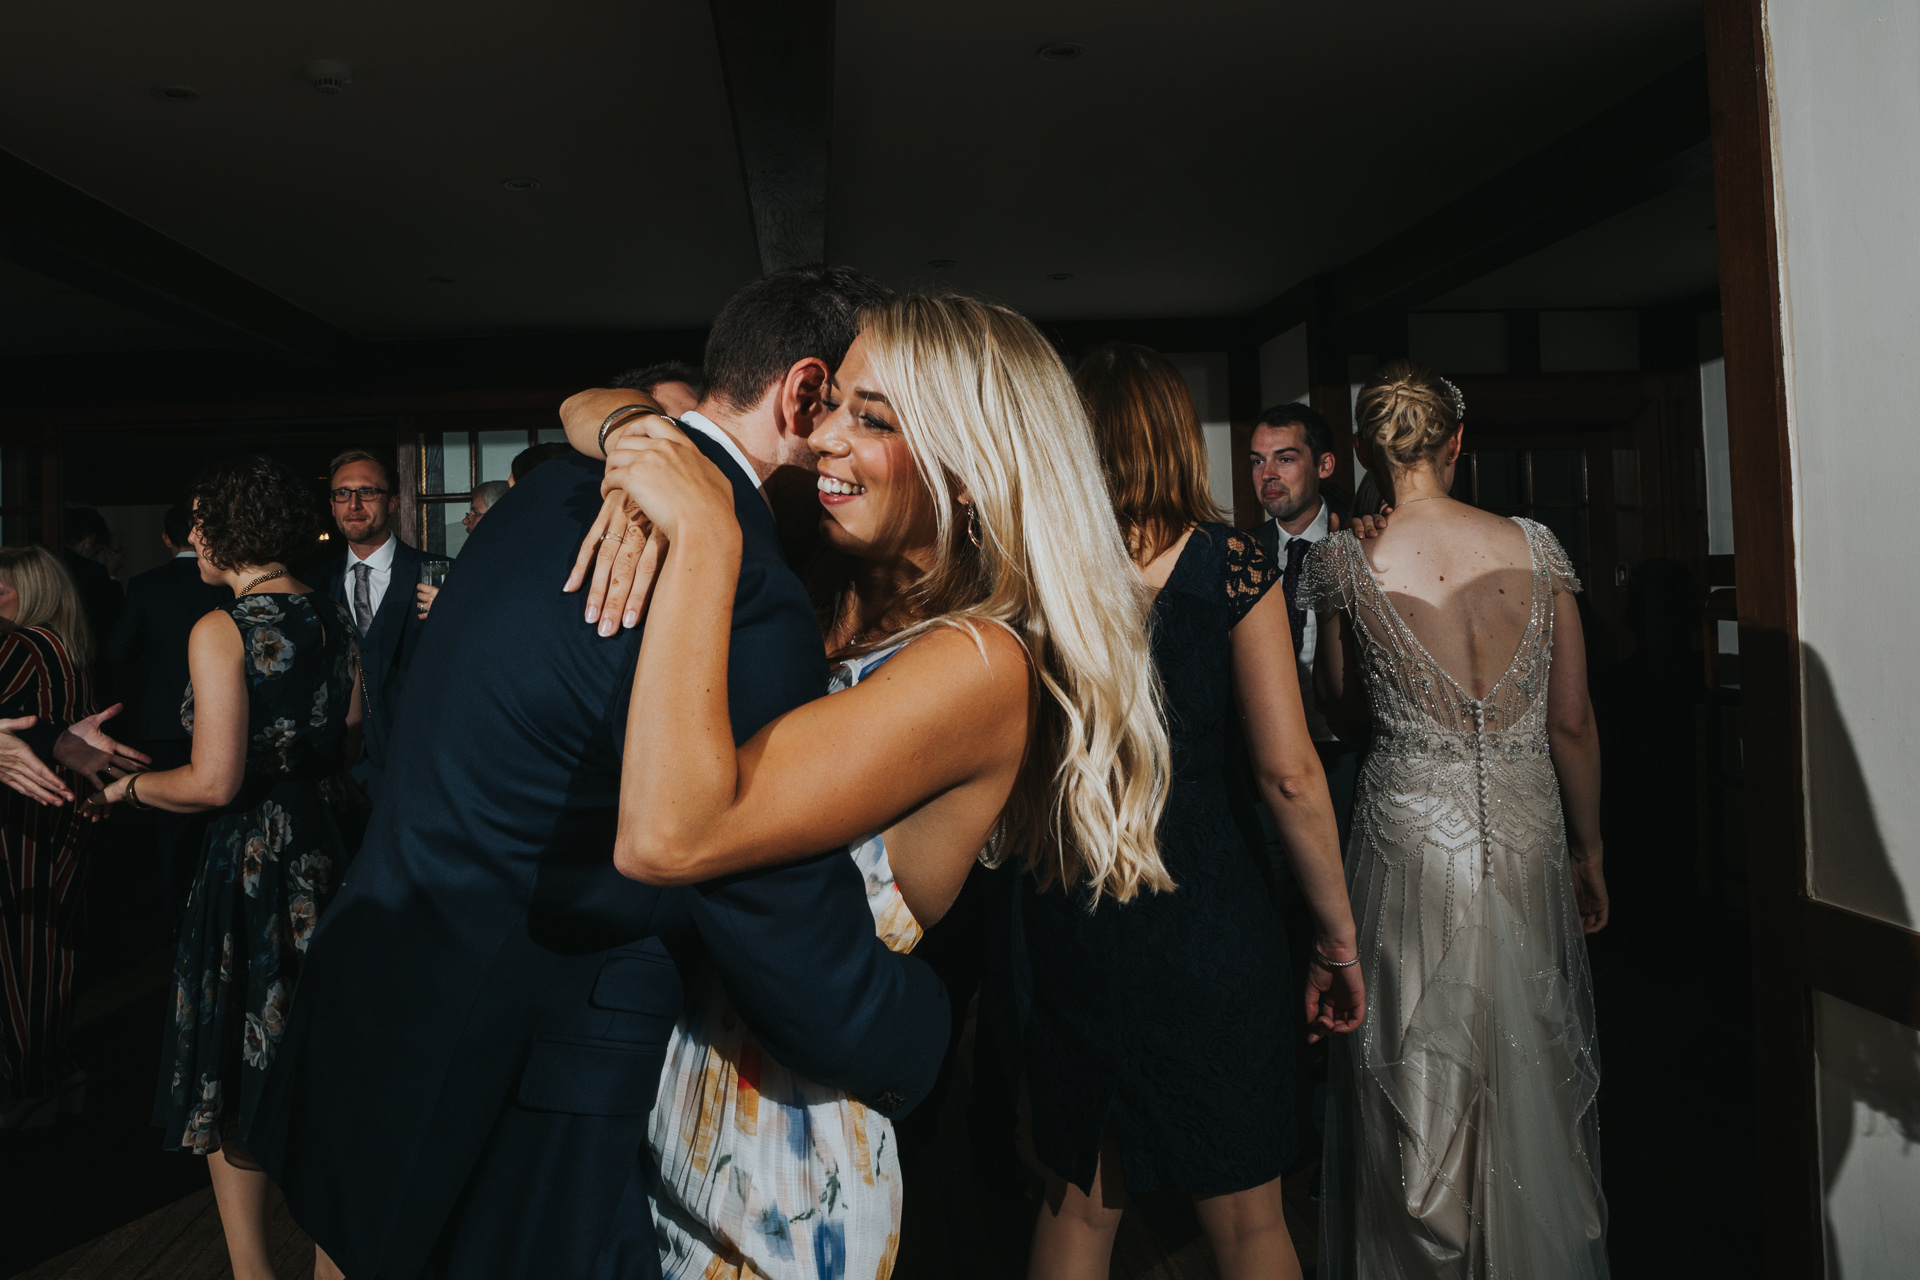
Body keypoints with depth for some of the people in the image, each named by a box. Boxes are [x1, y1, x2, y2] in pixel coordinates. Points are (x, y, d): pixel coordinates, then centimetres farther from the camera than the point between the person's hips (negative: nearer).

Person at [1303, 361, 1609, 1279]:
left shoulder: (1343, 561, -7)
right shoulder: (1535, 546, -2)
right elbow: (1573, 721, 1)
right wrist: (1588, 849, 12)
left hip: (1411, 839, -2)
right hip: (1529, 841, 3)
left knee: (1419, 1089, 13)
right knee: (1534, 1077, 20)